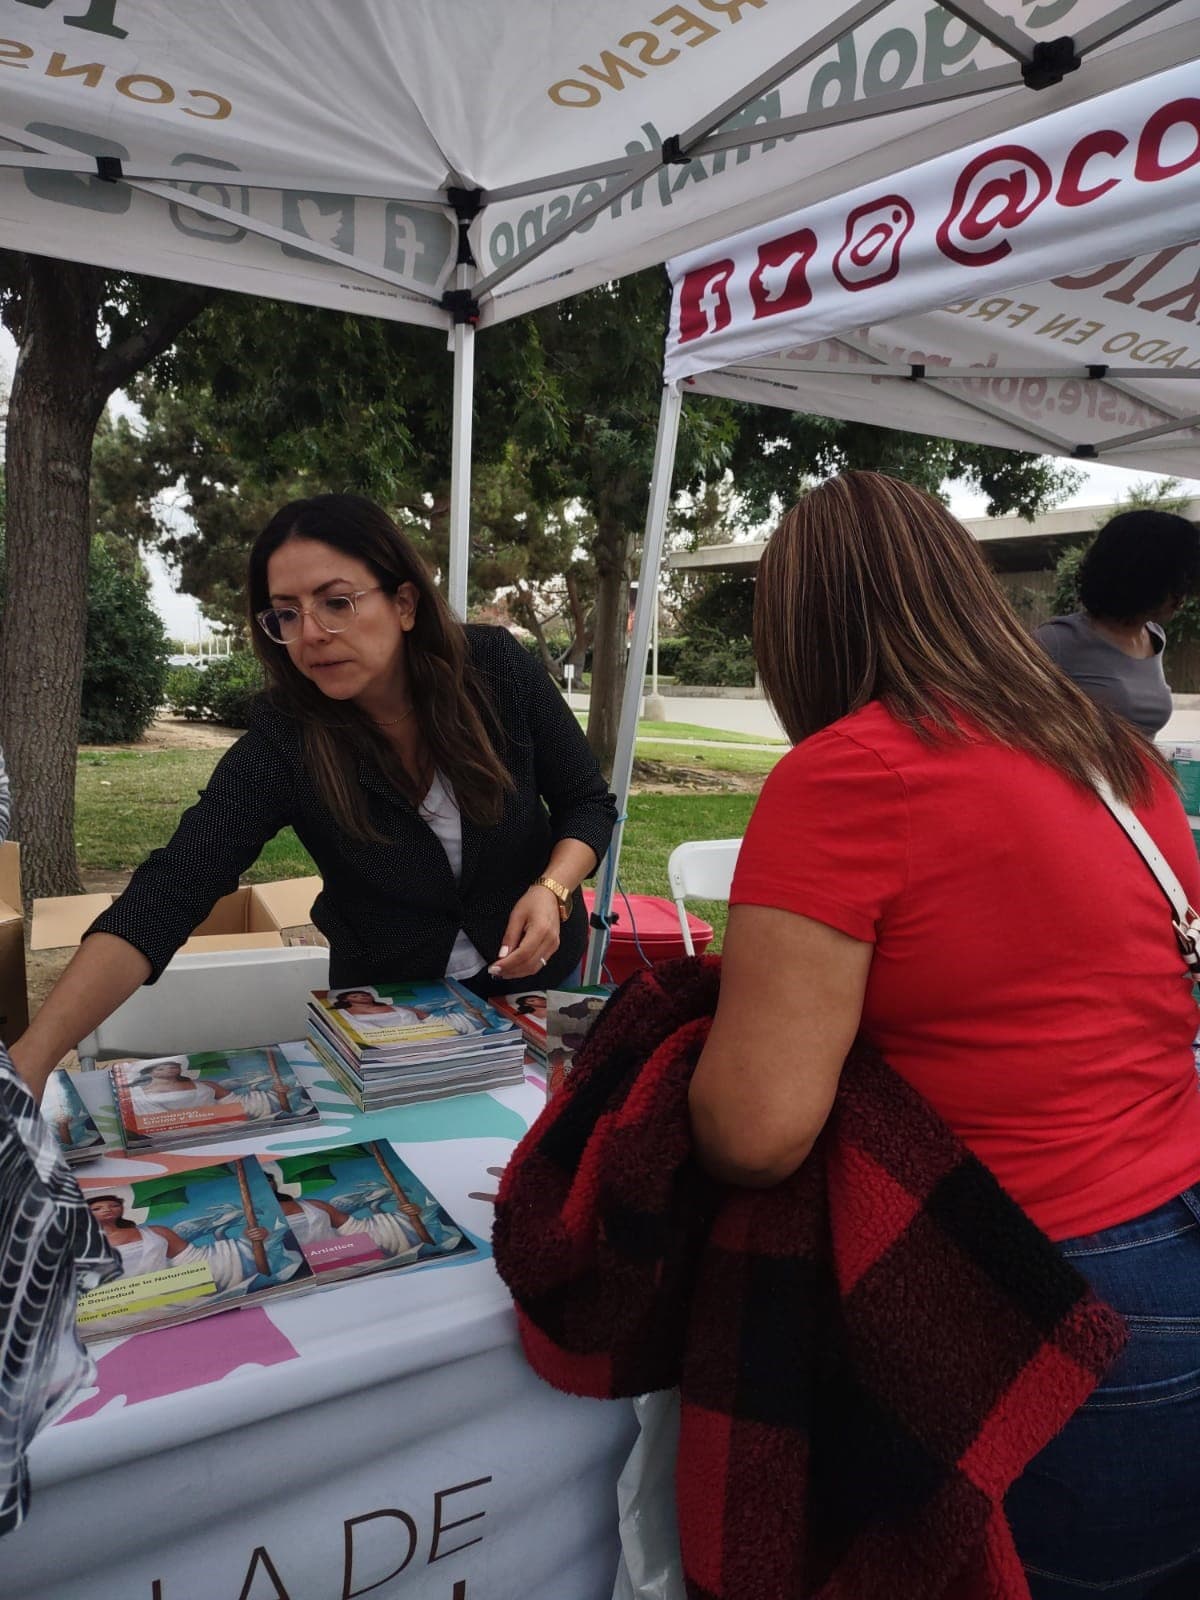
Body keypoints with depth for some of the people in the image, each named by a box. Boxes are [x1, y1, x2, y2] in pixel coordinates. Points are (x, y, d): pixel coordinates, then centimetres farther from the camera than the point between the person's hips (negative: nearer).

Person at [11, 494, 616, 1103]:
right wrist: (33, 1053, -44)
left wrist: (552, 889, -27)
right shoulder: (282, 743, -23)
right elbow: (168, 892, -32)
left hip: (536, 977, 2)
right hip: (387, 1008, -1)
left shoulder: (498, 669, -20)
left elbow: (587, 802, -7)